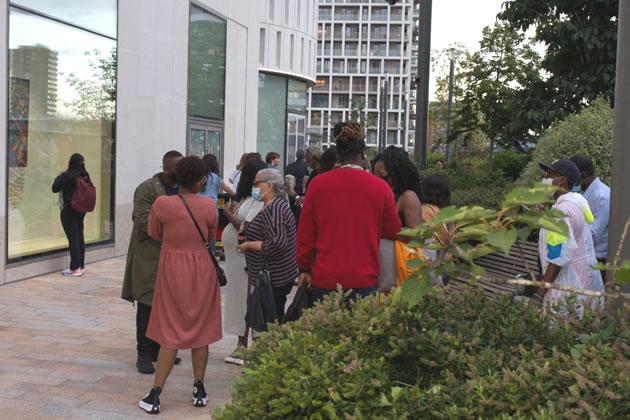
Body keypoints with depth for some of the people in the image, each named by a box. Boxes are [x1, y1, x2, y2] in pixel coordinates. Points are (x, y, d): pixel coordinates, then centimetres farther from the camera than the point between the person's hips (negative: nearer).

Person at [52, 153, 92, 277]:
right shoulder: (84, 175, 2)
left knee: (73, 238, -4)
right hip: (81, 211, 7)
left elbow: (55, 188, -12)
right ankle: (81, 266, 19)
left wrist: (59, 177, 5)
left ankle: (75, 268, -1)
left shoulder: (67, 176, -17)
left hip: (69, 211, -7)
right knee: (80, 237, 12)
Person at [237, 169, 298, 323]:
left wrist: (249, 245, -17)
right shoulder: (277, 204, 13)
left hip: (274, 280, -10)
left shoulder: (273, 209, -18)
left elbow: (277, 244, -28)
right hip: (277, 277, 10)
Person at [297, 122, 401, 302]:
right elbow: (393, 232, 7)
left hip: (325, 278, 1)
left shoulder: (318, 183, -2)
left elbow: (305, 232, 2)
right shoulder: (380, 187, -3)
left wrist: (304, 268, 12)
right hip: (364, 279, 0)